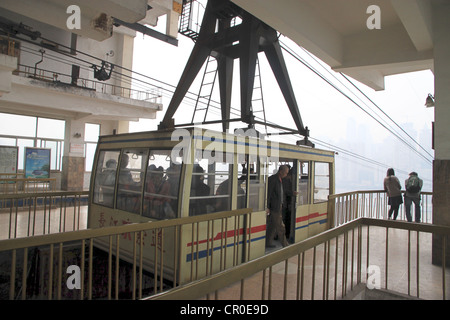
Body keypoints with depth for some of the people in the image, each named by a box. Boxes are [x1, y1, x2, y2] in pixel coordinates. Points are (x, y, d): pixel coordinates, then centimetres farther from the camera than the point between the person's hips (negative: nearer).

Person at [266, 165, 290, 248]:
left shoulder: (280, 179, 13)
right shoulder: (272, 179, -17)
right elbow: (268, 193, -19)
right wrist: (267, 207, -19)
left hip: (278, 207, 10)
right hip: (274, 207, -10)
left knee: (273, 225, 15)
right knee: (280, 227, -1)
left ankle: (268, 242, 24)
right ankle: (285, 244, 9)